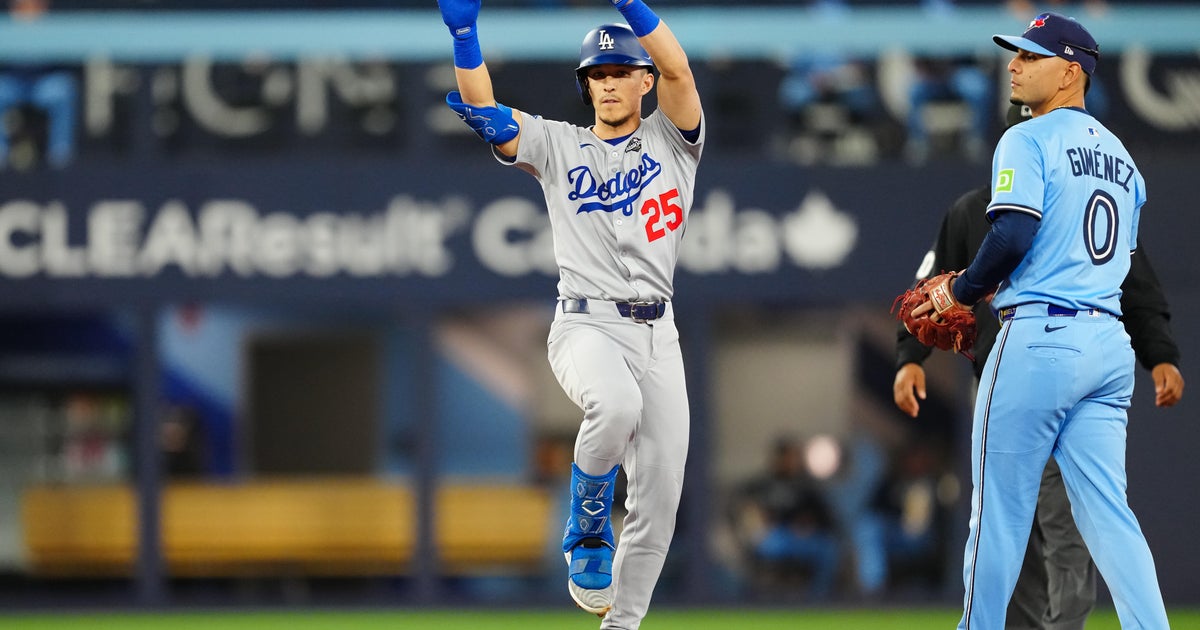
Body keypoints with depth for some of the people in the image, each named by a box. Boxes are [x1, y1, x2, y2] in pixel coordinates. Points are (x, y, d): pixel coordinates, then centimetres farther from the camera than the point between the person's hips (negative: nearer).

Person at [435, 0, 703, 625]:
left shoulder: (671, 140, 10)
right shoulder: (558, 146, 11)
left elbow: (677, 69, -9)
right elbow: (480, 108, -2)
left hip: (656, 335, 2)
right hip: (585, 327, -2)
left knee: (657, 504, -1)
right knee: (615, 405, -37)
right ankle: (587, 530, -12)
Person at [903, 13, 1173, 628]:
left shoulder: (1029, 140, -5)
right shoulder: (1121, 156, 19)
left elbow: (1012, 235, -18)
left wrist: (962, 291, 0)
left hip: (1039, 340, -7)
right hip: (1110, 341, 7)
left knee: (1000, 506, 2)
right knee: (1106, 509, 3)